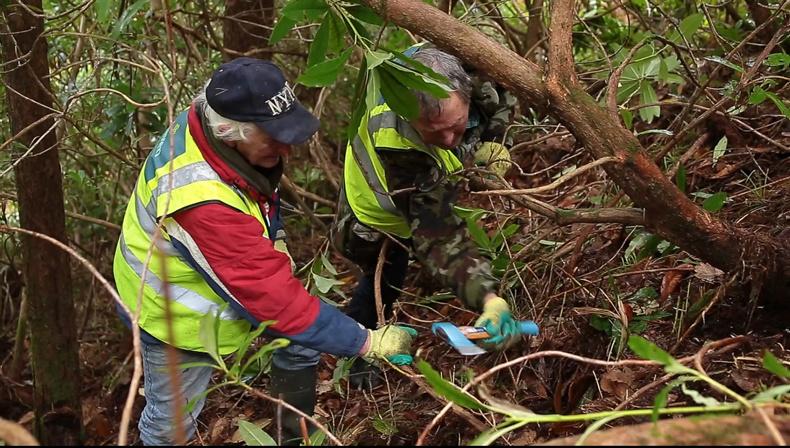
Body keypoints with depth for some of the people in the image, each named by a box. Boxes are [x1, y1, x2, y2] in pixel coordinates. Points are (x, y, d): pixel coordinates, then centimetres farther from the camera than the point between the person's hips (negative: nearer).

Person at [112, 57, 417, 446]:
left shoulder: (215, 126, -21)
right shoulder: (200, 202, -45)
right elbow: (272, 296, -39)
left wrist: (274, 239, 0)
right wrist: (366, 342, -34)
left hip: (234, 277, 8)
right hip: (174, 311, -7)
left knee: (301, 341, 12)